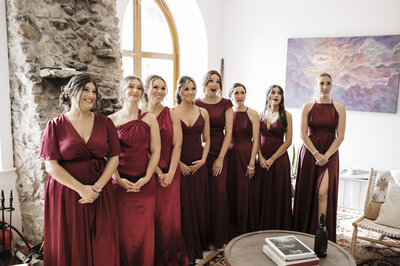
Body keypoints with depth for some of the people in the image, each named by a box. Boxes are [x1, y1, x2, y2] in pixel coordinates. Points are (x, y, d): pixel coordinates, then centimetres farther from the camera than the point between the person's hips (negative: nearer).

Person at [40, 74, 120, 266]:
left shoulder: (104, 122, 5)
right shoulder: (56, 125, -1)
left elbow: (113, 158, 3)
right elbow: (51, 165, -7)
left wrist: (97, 187, -10)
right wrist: (81, 189, -14)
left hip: (100, 193, 2)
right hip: (65, 194, -2)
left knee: (102, 249, 5)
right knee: (70, 248, 6)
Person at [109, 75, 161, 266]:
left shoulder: (149, 119, 4)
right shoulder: (112, 120, 3)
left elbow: (155, 151, 1)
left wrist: (146, 177, -9)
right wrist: (118, 179, -11)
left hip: (145, 183, 1)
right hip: (120, 182, 0)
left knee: (144, 228, 6)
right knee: (122, 229, 5)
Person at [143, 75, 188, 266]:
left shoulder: (171, 114, 4)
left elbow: (177, 145, -1)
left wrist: (170, 173, -10)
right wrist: (158, 172, -10)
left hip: (170, 173, 0)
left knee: (169, 218, 2)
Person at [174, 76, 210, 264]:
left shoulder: (203, 113, 7)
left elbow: (206, 140, 9)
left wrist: (202, 160, -4)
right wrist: (179, 163, -12)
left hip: (198, 164, 3)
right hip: (179, 164, -3)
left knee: (199, 203, 8)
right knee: (182, 204, 1)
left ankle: (199, 245, 25)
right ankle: (185, 249, 16)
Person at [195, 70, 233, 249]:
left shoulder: (225, 104, 5)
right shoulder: (196, 104, 5)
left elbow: (228, 133, 2)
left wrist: (221, 158, -6)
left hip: (219, 153, 0)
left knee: (219, 192, -3)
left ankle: (220, 237, 13)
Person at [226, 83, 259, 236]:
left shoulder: (252, 114, -1)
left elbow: (255, 140, -4)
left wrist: (251, 164, -10)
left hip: (246, 155, -2)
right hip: (230, 155, 2)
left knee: (243, 193, 1)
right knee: (230, 193, 4)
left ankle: (243, 232, 17)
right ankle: (231, 231, 20)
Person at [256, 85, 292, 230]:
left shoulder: (286, 115, 0)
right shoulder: (261, 115, 8)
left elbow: (288, 141, -5)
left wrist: (272, 159, -9)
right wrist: (260, 157, -8)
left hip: (279, 159, -3)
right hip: (262, 160, 3)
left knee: (279, 196, 1)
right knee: (263, 195, 6)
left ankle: (279, 229, 14)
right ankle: (262, 229, 18)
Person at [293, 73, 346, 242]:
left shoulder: (339, 108, 3)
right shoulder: (307, 107, 3)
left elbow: (340, 136, -2)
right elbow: (303, 134, -2)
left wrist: (326, 156, -12)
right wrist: (316, 154, -11)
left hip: (330, 154, -1)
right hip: (309, 153, 1)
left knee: (323, 192, -15)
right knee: (307, 193, 4)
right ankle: (303, 232, 17)